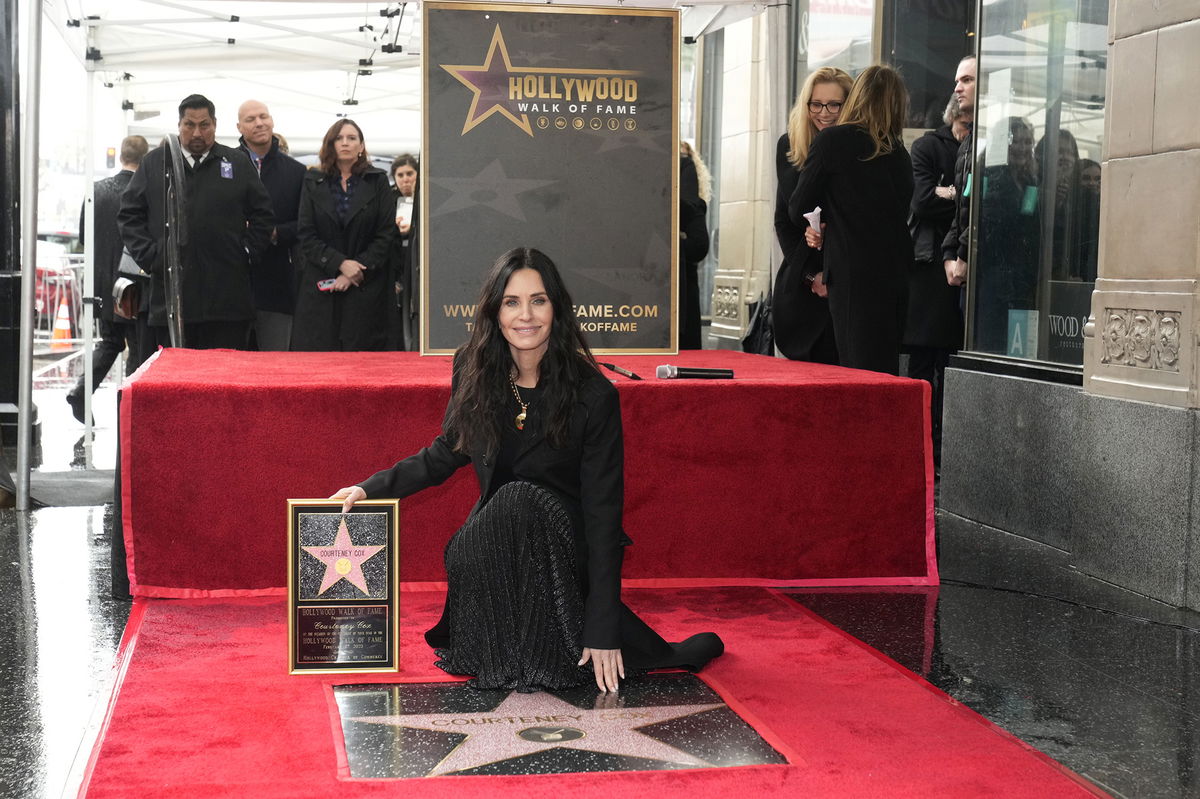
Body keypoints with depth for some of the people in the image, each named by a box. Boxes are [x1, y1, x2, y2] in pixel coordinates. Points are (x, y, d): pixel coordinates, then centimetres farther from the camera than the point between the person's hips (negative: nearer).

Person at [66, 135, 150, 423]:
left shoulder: (96, 191, -2)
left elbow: (83, 237, 6)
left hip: (103, 284, 5)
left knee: (109, 343, 19)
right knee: (138, 348, 7)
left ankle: (81, 392, 2)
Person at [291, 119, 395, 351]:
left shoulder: (377, 182, 7)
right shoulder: (313, 182, 10)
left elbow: (386, 235, 1)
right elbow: (306, 236, 3)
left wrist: (359, 269, -11)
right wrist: (340, 264, -11)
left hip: (366, 289, -1)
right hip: (320, 287, 1)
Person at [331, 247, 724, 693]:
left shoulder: (593, 395, -17)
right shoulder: (475, 373, -4)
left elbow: (603, 510, -18)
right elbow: (444, 454, 12)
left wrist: (604, 631, -21)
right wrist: (371, 487, -5)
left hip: (563, 540, -3)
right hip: (496, 533, 4)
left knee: (520, 501, -33)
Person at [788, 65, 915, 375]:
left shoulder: (832, 140, -4)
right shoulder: (899, 154, 11)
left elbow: (798, 209, 0)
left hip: (853, 277, -6)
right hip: (895, 275, 6)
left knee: (860, 371, -6)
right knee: (885, 371, 10)